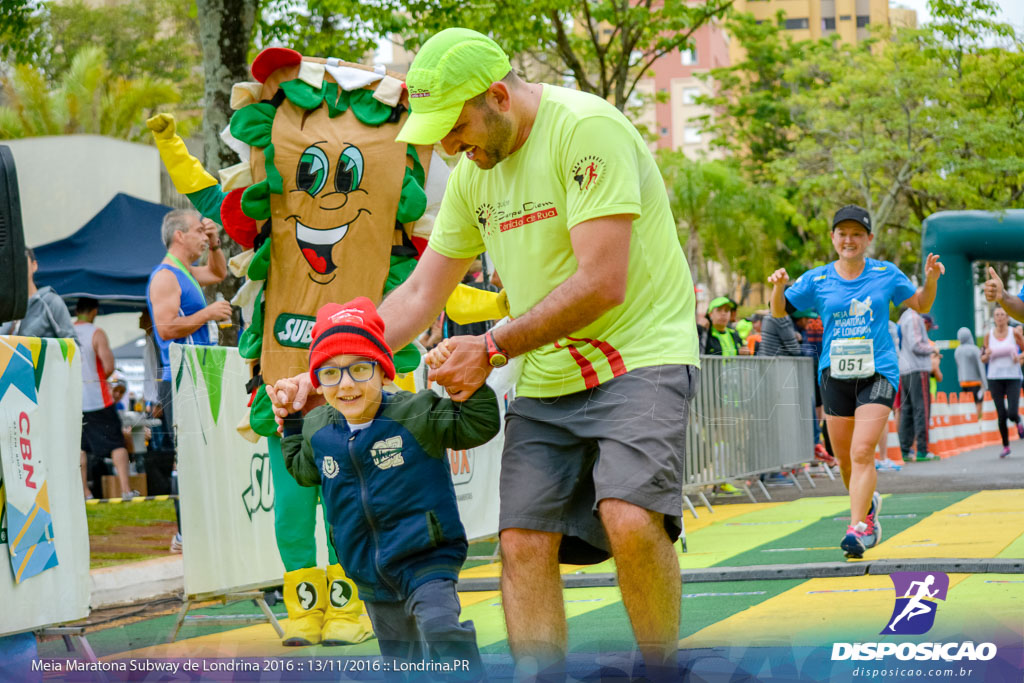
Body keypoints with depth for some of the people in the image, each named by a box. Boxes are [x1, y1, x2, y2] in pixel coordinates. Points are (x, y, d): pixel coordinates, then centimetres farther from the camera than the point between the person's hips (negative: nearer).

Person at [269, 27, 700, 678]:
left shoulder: (586, 128, -16)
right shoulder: (474, 172, 10)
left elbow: (602, 284, -21)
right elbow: (419, 295, 15)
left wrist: (494, 348, -16)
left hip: (641, 356, -7)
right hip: (546, 379, 7)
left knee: (630, 517, -26)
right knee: (523, 542, -5)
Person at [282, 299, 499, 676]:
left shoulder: (415, 415, -12)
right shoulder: (319, 431, 3)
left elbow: (479, 425, -15)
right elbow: (303, 469, 25)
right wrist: (291, 422, 19)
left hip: (426, 558, -5)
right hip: (372, 577, 6)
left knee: (440, 626, -29)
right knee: (397, 656, 16)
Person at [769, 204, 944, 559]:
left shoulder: (886, 274, 3)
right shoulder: (816, 280, 4)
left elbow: (921, 305, 16)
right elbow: (778, 311, 9)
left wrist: (931, 279, -4)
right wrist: (779, 287, -11)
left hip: (877, 373, -2)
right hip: (835, 376, 2)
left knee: (862, 453, -18)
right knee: (844, 459, 9)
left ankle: (857, 527, -19)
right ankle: (868, 504, 37)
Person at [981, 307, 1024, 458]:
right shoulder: (989, 335, 4)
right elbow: (983, 359, 11)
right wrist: (987, 355, -11)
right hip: (995, 378, 2)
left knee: (1012, 413, -13)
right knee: (1001, 415, -2)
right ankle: (1006, 446, 14)